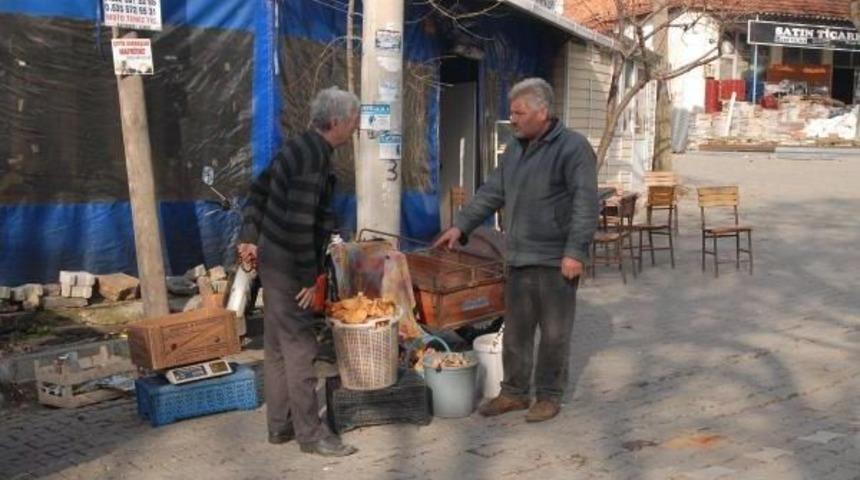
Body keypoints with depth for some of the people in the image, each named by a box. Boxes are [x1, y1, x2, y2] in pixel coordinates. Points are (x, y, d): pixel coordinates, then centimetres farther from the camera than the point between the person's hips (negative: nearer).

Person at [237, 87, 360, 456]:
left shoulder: (300, 148, 9)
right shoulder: (313, 159, -22)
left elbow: (259, 191, 17)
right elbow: (298, 224, -27)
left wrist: (249, 237, 19)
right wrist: (309, 277, -19)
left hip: (272, 258, 10)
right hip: (288, 266, -10)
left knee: (277, 347, 15)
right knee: (299, 347, -2)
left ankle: (280, 425, 26)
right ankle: (310, 433, 6)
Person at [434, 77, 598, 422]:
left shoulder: (572, 147, -12)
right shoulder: (515, 148, 13)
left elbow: (585, 204, -17)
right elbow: (492, 192, 20)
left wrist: (575, 251, -23)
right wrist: (461, 225, 14)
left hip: (555, 261, -7)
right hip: (518, 257, 7)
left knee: (554, 332, 5)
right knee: (515, 330, 13)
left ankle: (549, 395, 18)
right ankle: (514, 392, 25)